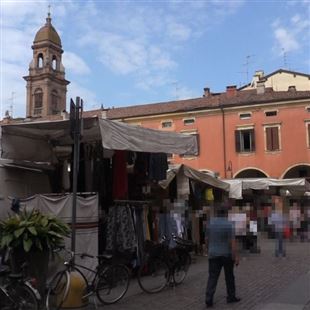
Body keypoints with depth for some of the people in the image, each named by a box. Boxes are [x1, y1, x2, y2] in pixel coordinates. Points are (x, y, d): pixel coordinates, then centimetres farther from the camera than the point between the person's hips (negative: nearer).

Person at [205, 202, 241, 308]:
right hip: (227, 255, -3)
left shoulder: (210, 223, 2)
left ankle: (208, 299, -4)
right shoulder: (229, 224, -12)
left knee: (212, 277, 3)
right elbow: (232, 242, -17)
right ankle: (231, 297, 25)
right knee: (229, 277, 14)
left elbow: (207, 239, 10)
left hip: (213, 254, 3)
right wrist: (236, 256, -13)